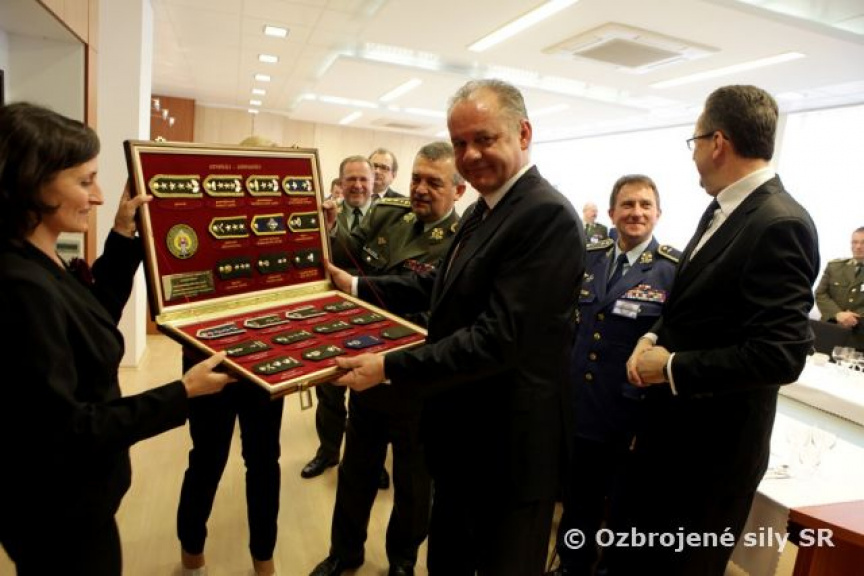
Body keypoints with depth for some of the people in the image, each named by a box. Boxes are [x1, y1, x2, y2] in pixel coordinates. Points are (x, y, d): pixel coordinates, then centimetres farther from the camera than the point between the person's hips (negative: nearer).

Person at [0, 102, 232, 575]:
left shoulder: (40, 266, -1)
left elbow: (96, 319, 14)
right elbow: (63, 431, -28)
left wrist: (123, 235, 5)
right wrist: (183, 393, -25)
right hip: (60, 516, -9)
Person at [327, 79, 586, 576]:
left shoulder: (548, 216, -24)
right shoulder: (486, 209, 8)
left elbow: (500, 338, -29)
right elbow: (441, 287, 15)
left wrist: (390, 367, -26)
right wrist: (358, 286, 11)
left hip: (508, 445, -9)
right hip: (463, 433, 9)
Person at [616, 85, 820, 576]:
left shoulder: (780, 225, -22)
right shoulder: (723, 210, 7)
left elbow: (782, 354, -27)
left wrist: (673, 368, -19)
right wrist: (654, 337, -3)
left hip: (714, 443, -8)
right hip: (670, 424, 8)